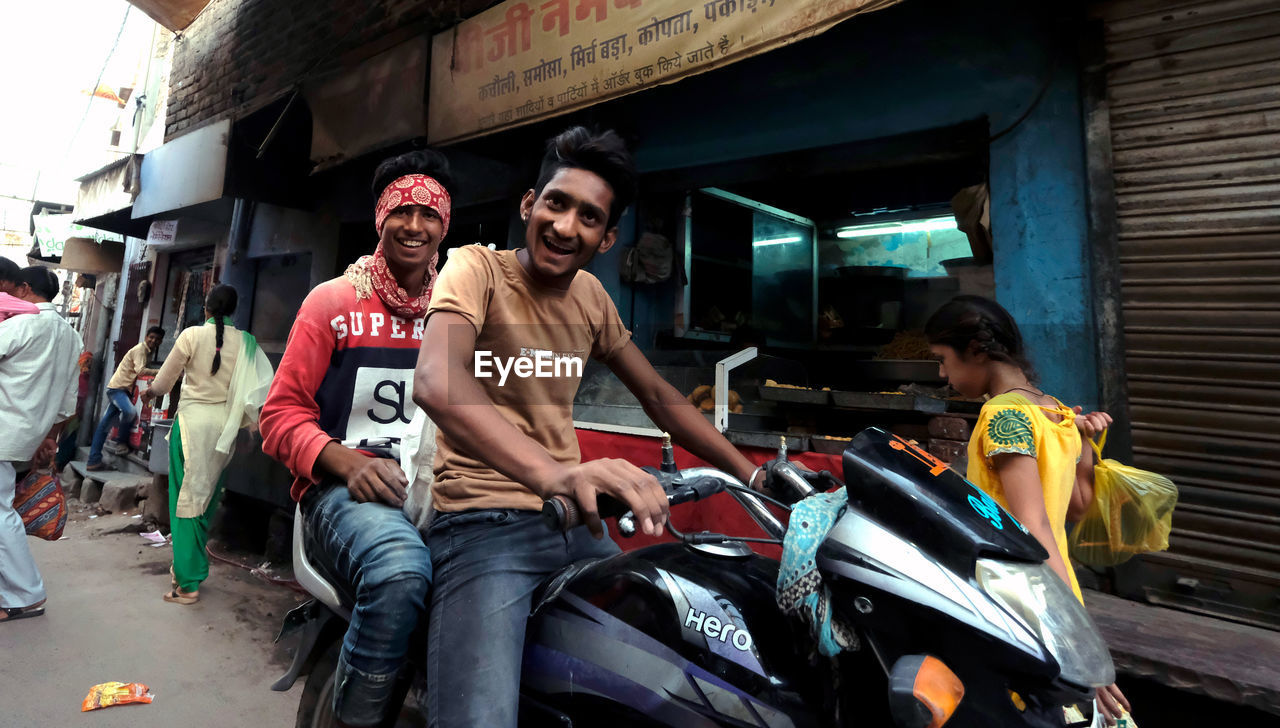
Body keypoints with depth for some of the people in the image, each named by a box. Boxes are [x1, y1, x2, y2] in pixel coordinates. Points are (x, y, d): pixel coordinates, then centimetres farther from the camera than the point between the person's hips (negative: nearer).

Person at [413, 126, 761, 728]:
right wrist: (551, 472, -45)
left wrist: (752, 474, 9)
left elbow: (657, 395, 15)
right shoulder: (476, 267, -8)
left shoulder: (590, 295, 9)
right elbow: (436, 381, -28)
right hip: (482, 524, -5)